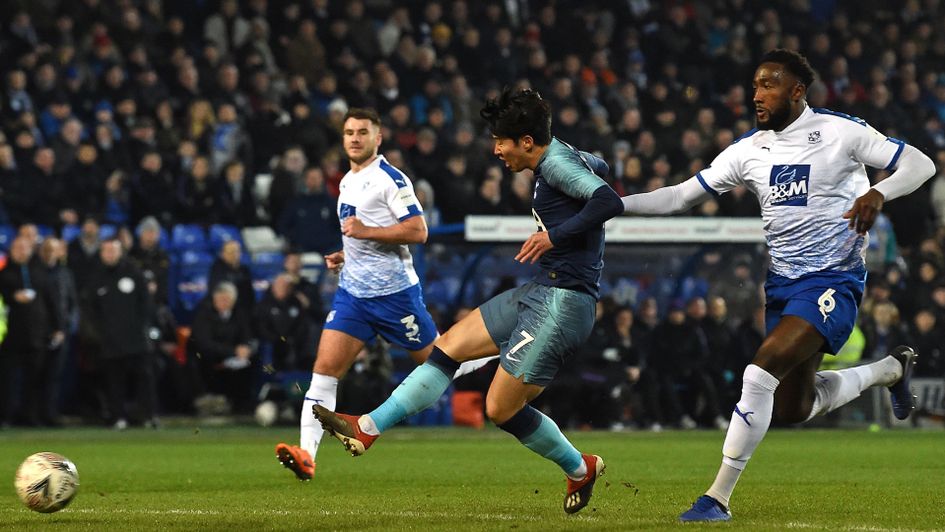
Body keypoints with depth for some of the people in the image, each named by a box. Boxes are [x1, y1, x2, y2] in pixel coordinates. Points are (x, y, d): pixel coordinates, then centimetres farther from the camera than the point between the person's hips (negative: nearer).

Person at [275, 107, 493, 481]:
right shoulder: (347, 182, 16)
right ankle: (306, 456, -16)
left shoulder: (390, 178, -10)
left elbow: (417, 231, -17)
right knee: (324, 369, -9)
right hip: (352, 292, 7)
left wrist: (367, 231, -22)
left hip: (394, 292, -7)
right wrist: (345, 256, 13)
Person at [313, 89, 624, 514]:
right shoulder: (565, 158, 12)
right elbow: (600, 168, 34)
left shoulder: (557, 164, -16)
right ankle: (367, 429, 11)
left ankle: (580, 469, 16)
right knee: (450, 346, 9)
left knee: (501, 408, -5)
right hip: (540, 291, 10)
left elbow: (609, 200, -31)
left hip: (563, 302, -10)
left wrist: (554, 235, -26)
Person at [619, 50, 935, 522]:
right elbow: (681, 196, 7)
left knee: (761, 372, -25)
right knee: (792, 409, 13)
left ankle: (719, 498, -18)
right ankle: (892, 368, 39)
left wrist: (878, 193, -26)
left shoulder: (840, 132, -9)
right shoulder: (748, 150, 6)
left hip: (832, 281, -7)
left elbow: (920, 164, -7)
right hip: (782, 283, 7)